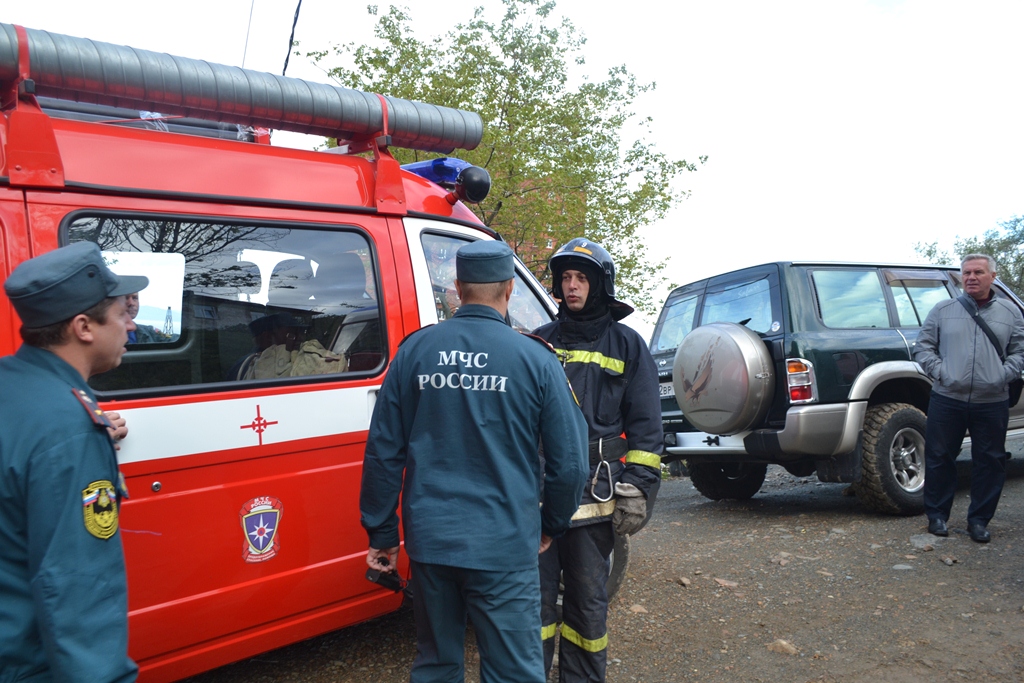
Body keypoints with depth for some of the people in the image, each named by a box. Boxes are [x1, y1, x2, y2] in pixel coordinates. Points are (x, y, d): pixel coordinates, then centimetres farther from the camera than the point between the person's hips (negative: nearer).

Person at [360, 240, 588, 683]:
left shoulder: (414, 350, 1)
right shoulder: (536, 359, -6)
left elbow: (383, 451, 3)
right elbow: (569, 460, -3)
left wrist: (381, 532, 13)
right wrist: (551, 526, 14)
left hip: (429, 541, 4)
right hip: (503, 546, -3)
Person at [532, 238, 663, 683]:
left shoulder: (626, 346, 5)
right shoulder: (541, 342, 10)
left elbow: (645, 425, 3)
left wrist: (637, 488, -5)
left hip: (595, 496, -1)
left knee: (587, 600, 10)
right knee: (536, 593, 7)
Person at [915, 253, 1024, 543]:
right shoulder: (943, 310, 6)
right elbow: (923, 346, 7)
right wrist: (939, 372, -7)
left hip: (992, 403, 1)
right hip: (947, 400, -1)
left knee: (990, 462, 6)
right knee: (939, 458, 4)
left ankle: (979, 520, 20)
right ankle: (937, 515, 19)